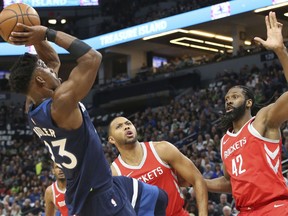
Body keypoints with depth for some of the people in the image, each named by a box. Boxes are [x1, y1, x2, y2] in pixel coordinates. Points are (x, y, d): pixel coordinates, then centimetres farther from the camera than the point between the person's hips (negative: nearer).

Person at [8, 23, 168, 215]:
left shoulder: (36, 111, 0)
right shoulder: (61, 102, -28)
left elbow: (54, 61, 14)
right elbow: (93, 57, -25)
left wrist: (38, 38, -3)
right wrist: (48, 33, -19)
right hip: (97, 199, -10)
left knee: (156, 199, 24)